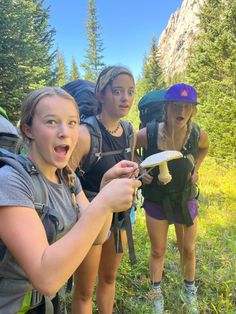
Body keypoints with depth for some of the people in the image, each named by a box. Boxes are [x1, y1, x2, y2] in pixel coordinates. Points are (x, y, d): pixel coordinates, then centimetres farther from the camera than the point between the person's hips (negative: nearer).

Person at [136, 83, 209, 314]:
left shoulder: (198, 135, -19)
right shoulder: (148, 135, -26)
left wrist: (196, 168, -5)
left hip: (186, 199, 2)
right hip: (156, 200, -1)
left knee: (188, 250, 18)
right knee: (158, 251, 14)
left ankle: (189, 292, 46)